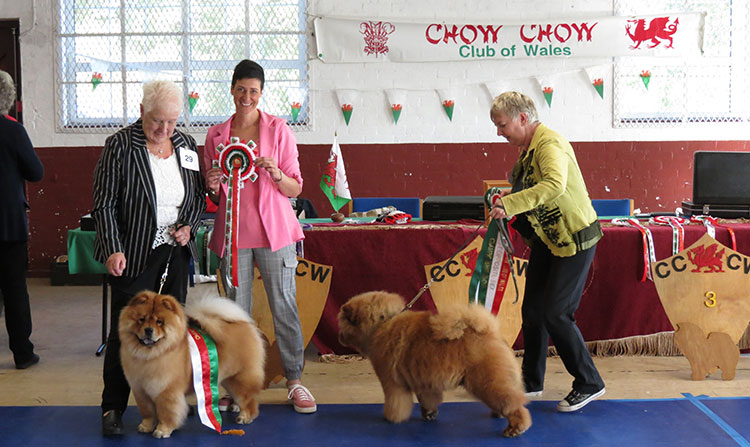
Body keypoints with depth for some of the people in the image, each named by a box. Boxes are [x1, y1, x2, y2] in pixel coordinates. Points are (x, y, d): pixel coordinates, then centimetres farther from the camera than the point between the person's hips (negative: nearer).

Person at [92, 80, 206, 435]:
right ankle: (113, 408, 11)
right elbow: (104, 205, -9)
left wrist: (189, 225, -2)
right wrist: (113, 250, -18)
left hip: (176, 252, 5)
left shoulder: (186, 144, 8)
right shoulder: (120, 146, -7)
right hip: (133, 255, -5)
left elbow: (199, 196, 16)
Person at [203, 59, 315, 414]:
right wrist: (212, 187, -8)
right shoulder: (216, 136, 9)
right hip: (232, 232, 2)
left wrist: (277, 175, -19)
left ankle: (294, 380, 12)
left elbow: (295, 189, 1)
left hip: (274, 231, -2)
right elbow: (215, 197, 15)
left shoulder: (279, 129, 1)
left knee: (284, 305, 0)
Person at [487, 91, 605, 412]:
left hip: (574, 240, -10)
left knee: (555, 314, -9)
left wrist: (511, 204, -44)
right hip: (546, 238, 10)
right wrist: (509, 195, 3)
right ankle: (531, 380, 27)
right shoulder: (528, 147, 9)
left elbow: (555, 185, -42)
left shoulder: (550, 144, -22)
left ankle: (589, 383, 7)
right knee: (532, 310, 13)